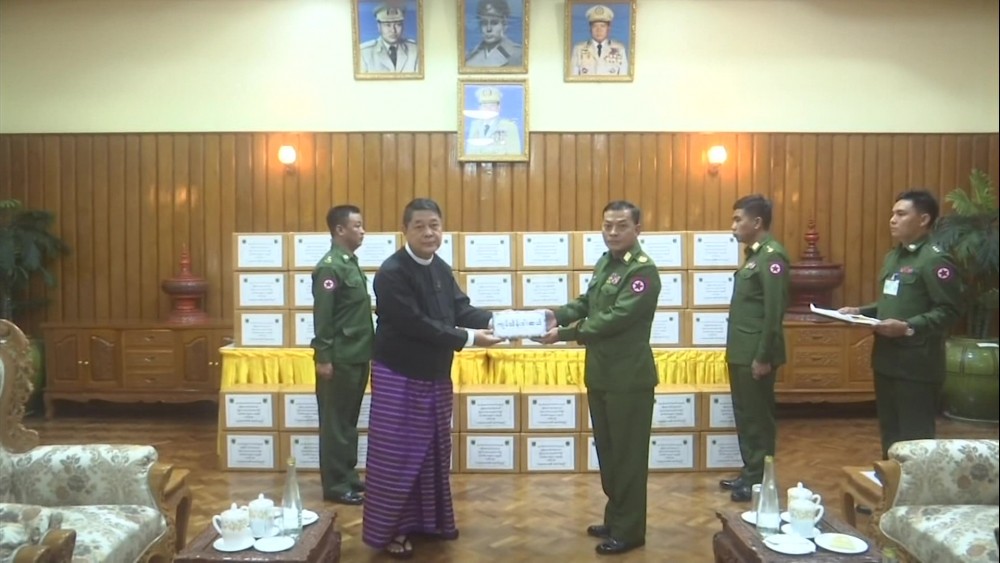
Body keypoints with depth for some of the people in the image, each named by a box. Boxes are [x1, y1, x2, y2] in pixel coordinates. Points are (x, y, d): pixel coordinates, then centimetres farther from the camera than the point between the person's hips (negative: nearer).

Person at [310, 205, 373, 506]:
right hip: (340, 359, -9)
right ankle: (335, 485, 11)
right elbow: (322, 316, -17)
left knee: (349, 420, 16)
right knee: (335, 423, 1)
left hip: (357, 356, 9)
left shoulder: (351, 262, 12)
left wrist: (366, 351, 16)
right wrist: (323, 358, -18)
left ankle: (349, 477, 26)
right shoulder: (330, 266, -14)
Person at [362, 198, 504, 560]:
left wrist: (494, 321, -17)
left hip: (435, 376, 8)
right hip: (399, 377, -8)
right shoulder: (392, 272, -19)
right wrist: (468, 338, -24)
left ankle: (429, 519, 33)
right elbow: (415, 324, -25)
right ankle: (388, 529, 17)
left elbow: (462, 309, 2)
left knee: (433, 452, 17)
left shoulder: (440, 269, 6)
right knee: (397, 454, 2)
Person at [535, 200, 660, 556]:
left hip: (629, 378, -9)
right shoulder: (605, 262, 9)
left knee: (627, 456, 4)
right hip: (600, 374, 9)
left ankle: (629, 530, 19)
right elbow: (587, 301, 15)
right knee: (607, 452, 19)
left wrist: (563, 334, -23)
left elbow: (615, 318, -24)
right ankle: (614, 519, 34)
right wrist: (557, 316, -4)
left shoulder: (643, 271, -17)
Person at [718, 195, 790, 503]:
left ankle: (760, 480, 14)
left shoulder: (772, 256, -16)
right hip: (742, 353, 9)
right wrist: (737, 351, 17)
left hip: (755, 355, -9)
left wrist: (763, 357, -20)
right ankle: (750, 473, 28)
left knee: (758, 417, 2)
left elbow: (774, 312, -20)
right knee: (745, 415, 16)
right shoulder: (755, 254, 14)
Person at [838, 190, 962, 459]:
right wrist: (859, 311, 8)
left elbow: (948, 311, -18)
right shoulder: (893, 257, 16)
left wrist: (909, 327, -27)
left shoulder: (935, 259, -12)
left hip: (916, 363, -9)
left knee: (914, 437, 1)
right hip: (887, 358, 9)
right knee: (889, 430, 17)